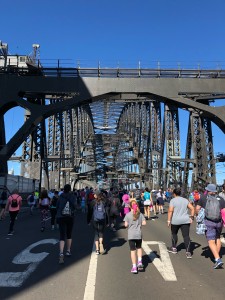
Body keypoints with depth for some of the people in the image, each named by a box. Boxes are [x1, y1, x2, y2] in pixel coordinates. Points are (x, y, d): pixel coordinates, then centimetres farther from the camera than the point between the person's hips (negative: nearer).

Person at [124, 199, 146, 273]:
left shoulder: (128, 215, -9)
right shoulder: (140, 214, -2)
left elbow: (126, 225, -10)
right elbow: (144, 223, -6)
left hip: (131, 235, -2)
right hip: (139, 234, 2)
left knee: (133, 250, 6)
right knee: (139, 247, 25)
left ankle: (134, 267, 8)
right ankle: (140, 262, 13)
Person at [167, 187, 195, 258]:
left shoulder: (173, 200, -7)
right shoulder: (185, 200, 8)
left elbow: (170, 211, -15)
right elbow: (192, 208, 5)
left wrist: (169, 220, -12)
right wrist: (191, 217, 10)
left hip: (175, 221, -3)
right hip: (185, 220, 3)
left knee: (174, 234, 19)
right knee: (186, 236, 0)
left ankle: (174, 248, 30)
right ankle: (188, 252, -8)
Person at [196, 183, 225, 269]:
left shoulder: (203, 197, -3)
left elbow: (197, 209, 0)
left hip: (208, 222, -3)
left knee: (211, 242, -2)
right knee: (217, 238, 26)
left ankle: (218, 260, -16)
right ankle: (217, 255, 34)